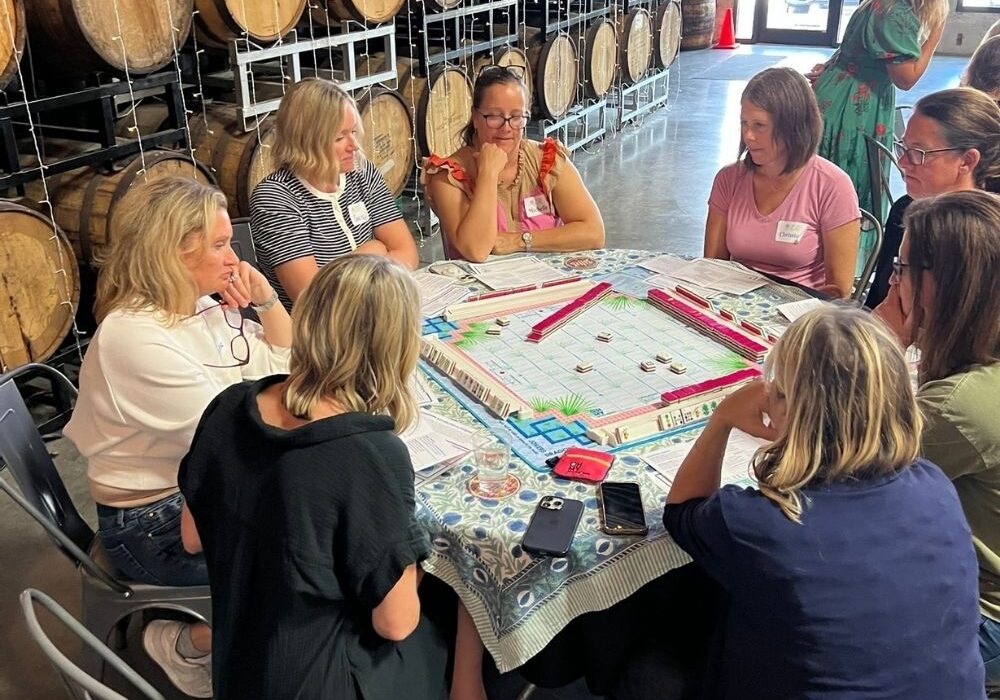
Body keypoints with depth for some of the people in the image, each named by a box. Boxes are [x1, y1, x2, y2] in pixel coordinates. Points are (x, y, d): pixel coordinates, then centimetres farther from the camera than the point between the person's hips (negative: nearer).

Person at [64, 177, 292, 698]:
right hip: (155, 523, -8)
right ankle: (186, 645, 6)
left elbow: (285, 363, 11)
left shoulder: (203, 305, 1)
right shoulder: (135, 338, -26)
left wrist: (267, 300, -5)